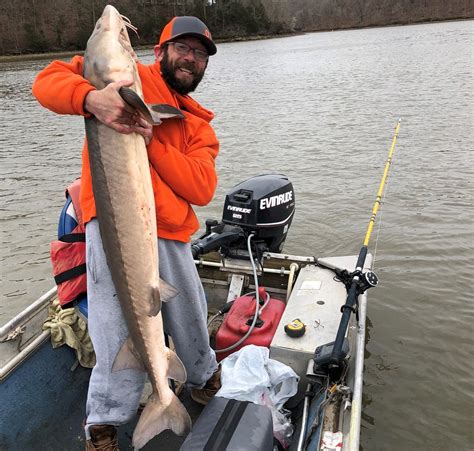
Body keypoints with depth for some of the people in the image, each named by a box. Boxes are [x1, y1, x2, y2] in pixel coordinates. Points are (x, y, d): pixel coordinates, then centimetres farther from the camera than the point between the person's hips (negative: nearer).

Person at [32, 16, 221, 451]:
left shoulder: (199, 125, 19)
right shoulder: (128, 78, 6)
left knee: (191, 321, 18)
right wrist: (92, 98, -24)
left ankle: (207, 382, 49)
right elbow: (49, 80, -3)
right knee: (124, 327, -6)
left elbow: (202, 188, 2)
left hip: (172, 235, 6)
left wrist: (153, 143, -11)